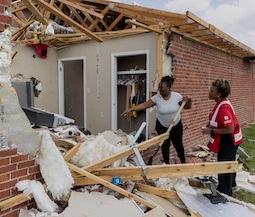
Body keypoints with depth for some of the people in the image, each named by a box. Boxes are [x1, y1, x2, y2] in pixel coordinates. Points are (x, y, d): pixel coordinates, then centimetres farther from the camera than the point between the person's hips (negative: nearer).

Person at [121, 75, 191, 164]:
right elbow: (144, 105, -17)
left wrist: (188, 100, -26)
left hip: (176, 126, 0)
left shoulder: (177, 96, -15)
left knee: (178, 145, 11)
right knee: (165, 145, 12)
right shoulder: (156, 97, -16)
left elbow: (186, 107, -3)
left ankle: (183, 162, 35)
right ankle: (166, 163, 33)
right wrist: (130, 109, -26)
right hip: (162, 127, 0)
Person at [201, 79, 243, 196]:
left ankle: (224, 194, 21)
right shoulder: (222, 103, 0)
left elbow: (230, 129, -32)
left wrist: (211, 131, -25)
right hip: (230, 141, 10)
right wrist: (210, 126, 1)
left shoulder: (223, 108, -31)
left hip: (228, 142, -10)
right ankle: (231, 184, 51)